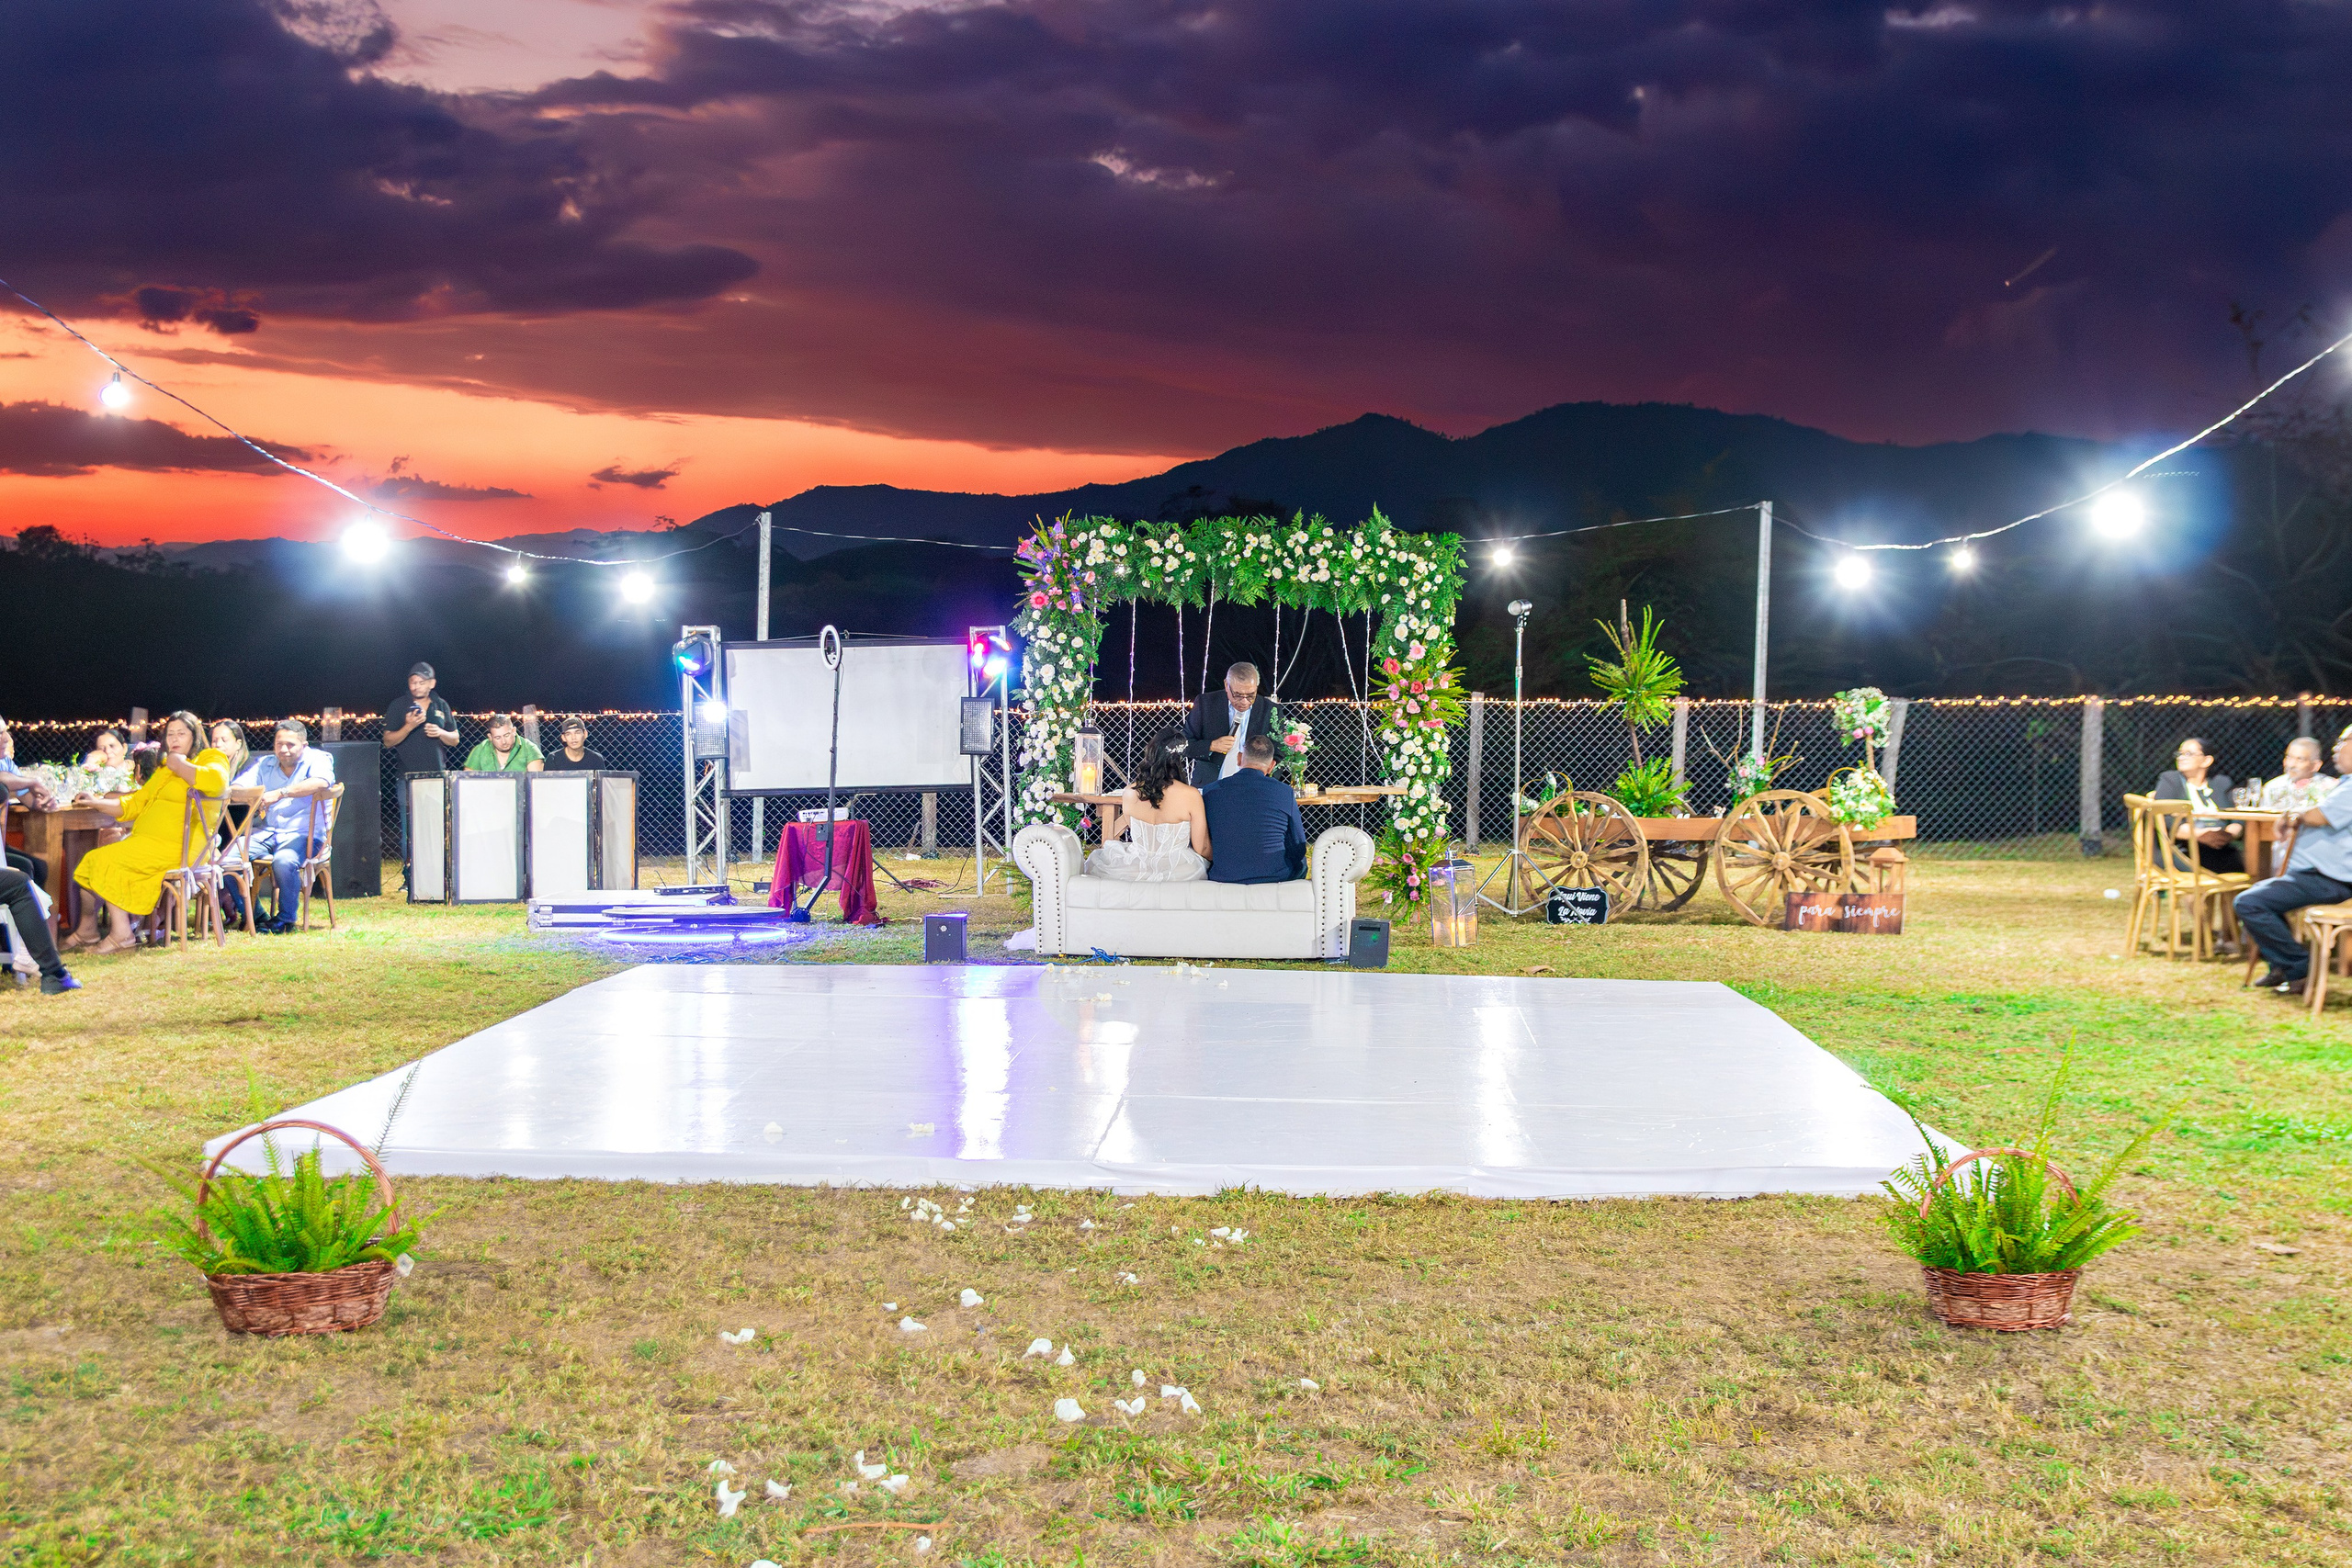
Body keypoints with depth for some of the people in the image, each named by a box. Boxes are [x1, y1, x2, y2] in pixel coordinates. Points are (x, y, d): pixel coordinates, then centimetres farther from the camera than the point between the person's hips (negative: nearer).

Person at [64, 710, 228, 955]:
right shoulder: (164, 768, 28)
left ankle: (122, 932, -16)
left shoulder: (211, 758, 0)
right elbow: (134, 804, 31)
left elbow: (216, 781, -26)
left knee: (104, 861, -20)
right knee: (91, 860, -1)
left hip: (174, 847, -9)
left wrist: (180, 765, -11)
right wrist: (97, 802, 17)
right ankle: (87, 929, 10)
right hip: (142, 839, 9)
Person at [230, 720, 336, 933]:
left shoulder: (316, 759, 3)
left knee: (283, 861, -37)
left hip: (302, 834, -5)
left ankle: (286, 919, -13)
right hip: (266, 833, 5)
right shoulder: (264, 764, 18)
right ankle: (253, 915, -4)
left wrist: (280, 793, -27)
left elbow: (322, 782, -22)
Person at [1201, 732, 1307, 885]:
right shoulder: (1285, 792, -9)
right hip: (1276, 876, -2)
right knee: (1301, 862, 31)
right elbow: (1299, 848, 0)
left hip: (1224, 877, 2)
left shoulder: (1210, 791, -4)